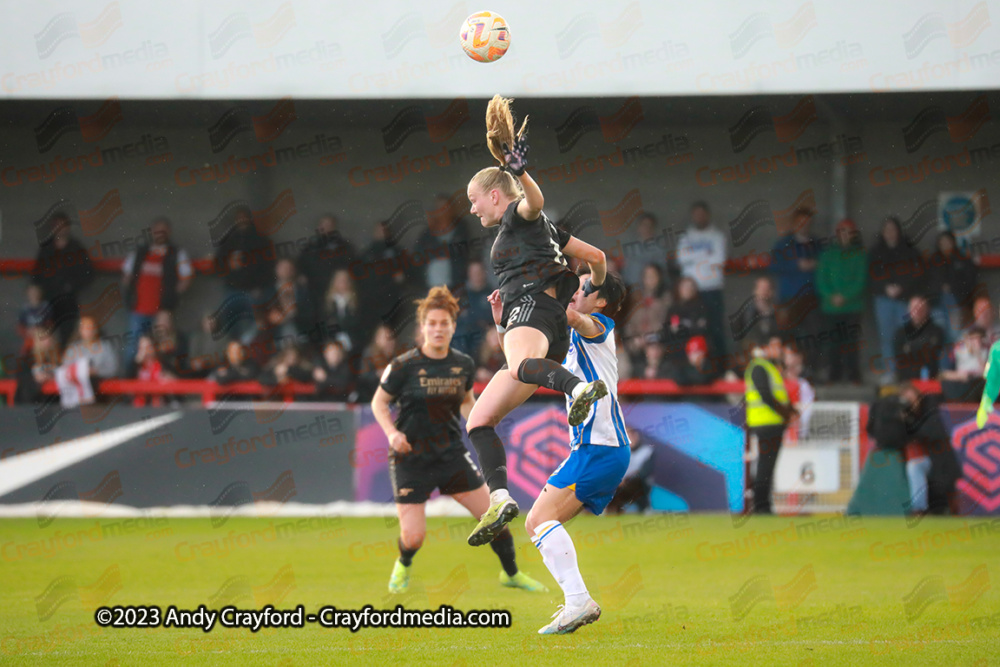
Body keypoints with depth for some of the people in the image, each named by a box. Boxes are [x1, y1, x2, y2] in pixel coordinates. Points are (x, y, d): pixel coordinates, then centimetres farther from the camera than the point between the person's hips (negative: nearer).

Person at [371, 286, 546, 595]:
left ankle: (511, 573, 26)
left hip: (451, 454, 4)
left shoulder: (464, 364, 0)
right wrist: (392, 433, -18)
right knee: (413, 537, -8)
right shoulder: (404, 366, -13)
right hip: (411, 457, -4)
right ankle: (403, 566, 30)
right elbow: (379, 402, -2)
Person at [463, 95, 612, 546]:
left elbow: (534, 202, -19)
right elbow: (597, 257, 34)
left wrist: (519, 171, -36)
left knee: (520, 366, -45)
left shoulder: (520, 216, 7)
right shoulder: (545, 230, 34)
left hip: (533, 307, -10)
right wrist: (594, 287, 51)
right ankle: (500, 500, -7)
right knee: (479, 420, 9)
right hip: (554, 338, 10)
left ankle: (581, 389, -74)